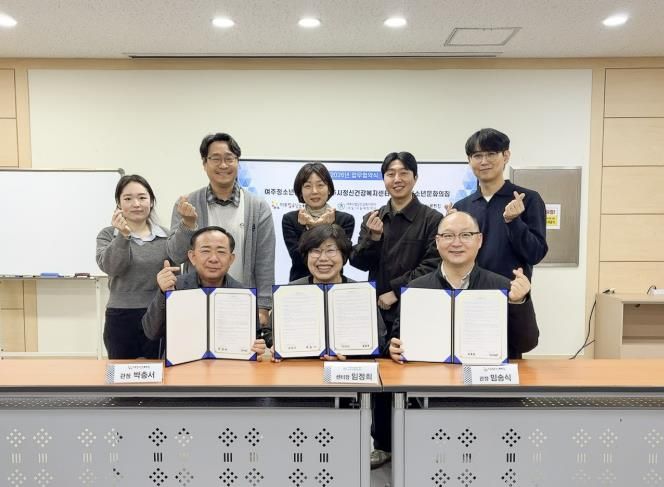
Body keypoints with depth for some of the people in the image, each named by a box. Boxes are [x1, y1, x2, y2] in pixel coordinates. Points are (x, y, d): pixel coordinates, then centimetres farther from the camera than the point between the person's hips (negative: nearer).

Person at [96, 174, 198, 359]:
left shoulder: (164, 235, 7)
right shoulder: (108, 235, 5)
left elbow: (177, 255, -15)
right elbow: (109, 266, -13)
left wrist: (187, 224, -32)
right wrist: (123, 236, -30)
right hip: (121, 319, -1)